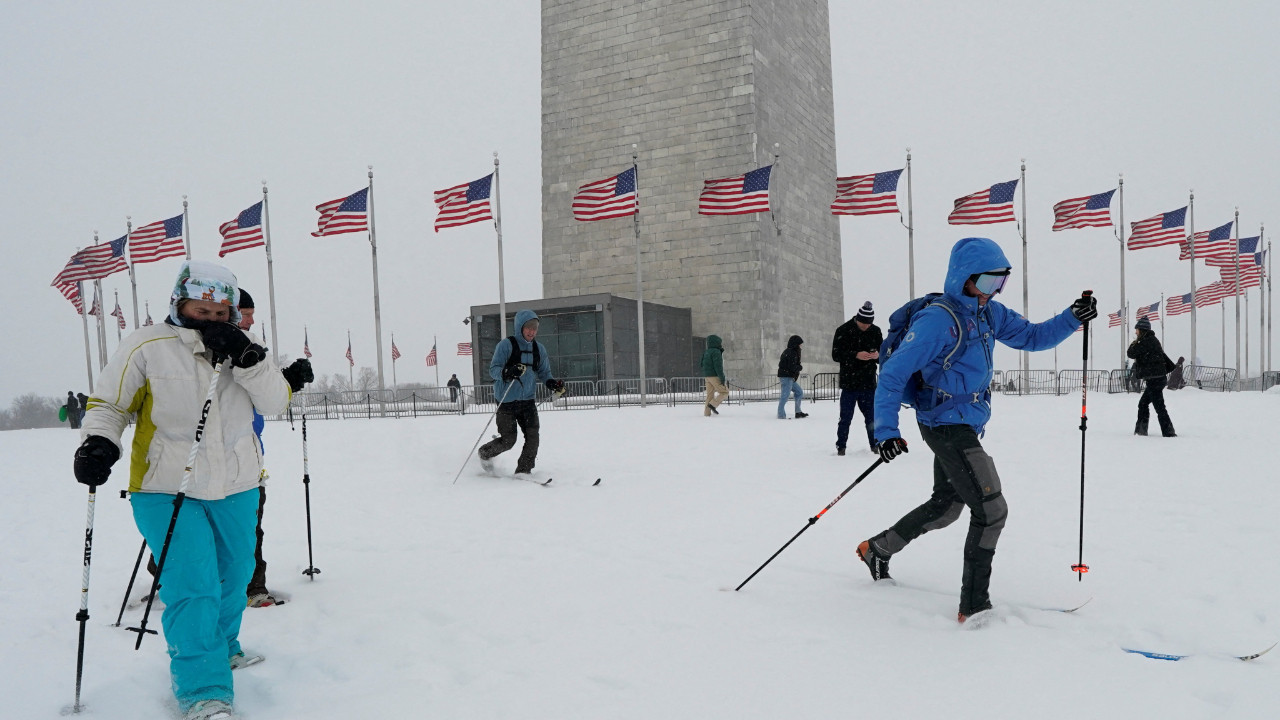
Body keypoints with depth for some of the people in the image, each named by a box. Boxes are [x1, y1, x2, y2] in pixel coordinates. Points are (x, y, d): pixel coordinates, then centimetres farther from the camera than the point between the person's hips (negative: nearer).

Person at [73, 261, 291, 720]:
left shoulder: (242, 350, 3)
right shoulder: (148, 347, -8)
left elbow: (276, 402, -8)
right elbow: (108, 404, 0)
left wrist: (245, 356, -20)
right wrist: (98, 443, -18)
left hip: (236, 491, 5)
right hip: (169, 492, -5)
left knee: (233, 576, 20)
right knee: (194, 587, -13)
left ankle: (222, 648, 45)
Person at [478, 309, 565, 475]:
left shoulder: (539, 349, 8)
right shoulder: (506, 345, -9)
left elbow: (544, 373, 17)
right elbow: (493, 369, -12)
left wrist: (553, 383, -4)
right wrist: (506, 372, -33)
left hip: (528, 400, 5)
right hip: (507, 401, -4)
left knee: (533, 437, -9)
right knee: (508, 440, -1)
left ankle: (523, 471, 5)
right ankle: (485, 453, 29)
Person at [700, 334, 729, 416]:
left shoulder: (707, 352, 14)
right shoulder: (716, 352, -13)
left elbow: (703, 364, 20)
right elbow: (718, 366, -20)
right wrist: (722, 378, -20)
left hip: (707, 376, 9)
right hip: (715, 376, -9)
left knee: (710, 395, 9)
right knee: (724, 392, 0)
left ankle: (707, 413, 4)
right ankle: (713, 404, -11)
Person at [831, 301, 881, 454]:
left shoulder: (875, 331, 4)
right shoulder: (843, 331, -6)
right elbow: (836, 355, -10)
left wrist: (878, 355, -13)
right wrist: (856, 355, -23)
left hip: (869, 383, 3)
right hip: (849, 383, -3)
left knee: (872, 416, 10)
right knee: (845, 417, 3)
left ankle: (875, 445, 22)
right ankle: (841, 447, 14)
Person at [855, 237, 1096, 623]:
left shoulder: (989, 313, 7)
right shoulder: (937, 320, -19)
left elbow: (1033, 337, 13)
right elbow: (893, 374, -19)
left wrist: (1072, 319, -5)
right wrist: (885, 431, -24)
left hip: (966, 427, 10)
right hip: (946, 427, -10)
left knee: (946, 506, 21)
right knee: (991, 509, -11)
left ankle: (876, 549, 38)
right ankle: (974, 605, -2)